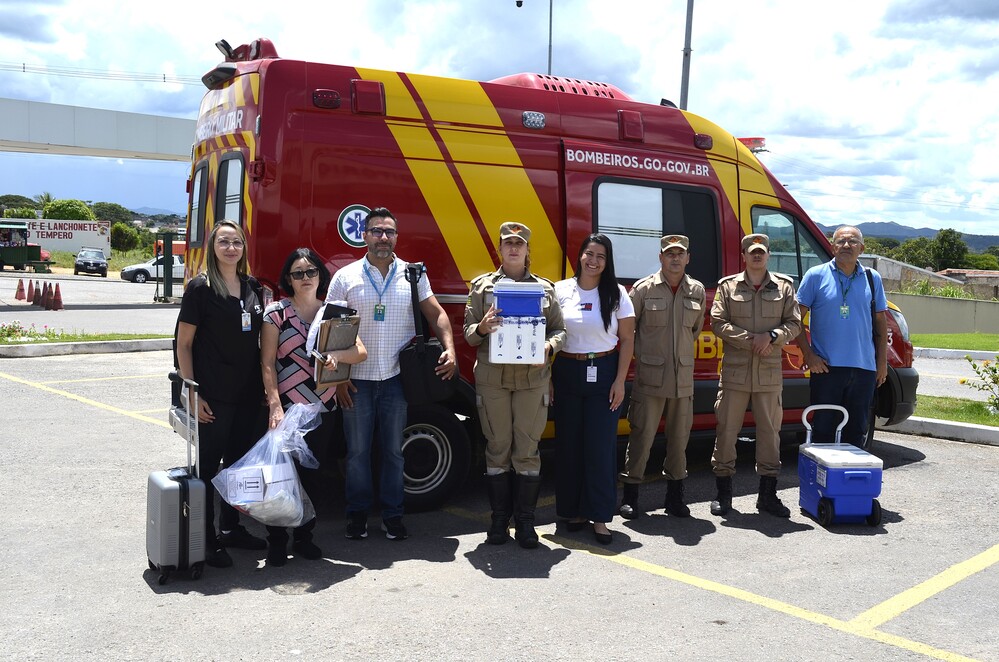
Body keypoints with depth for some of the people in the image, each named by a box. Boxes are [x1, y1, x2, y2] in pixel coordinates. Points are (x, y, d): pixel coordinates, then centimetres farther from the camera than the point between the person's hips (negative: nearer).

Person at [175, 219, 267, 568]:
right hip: (214, 396, -6)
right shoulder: (200, 288, -8)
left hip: (248, 395, 6)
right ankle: (206, 540, 12)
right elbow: (184, 344, -9)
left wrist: (265, 387, 10)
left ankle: (231, 528, 30)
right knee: (208, 465, 2)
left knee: (240, 461, 15)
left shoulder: (253, 287, 9)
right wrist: (194, 394, -14)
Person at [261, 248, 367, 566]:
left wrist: (336, 354, -22)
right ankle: (276, 541, 12)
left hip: (324, 408, 4)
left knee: (312, 473, 10)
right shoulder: (276, 313, -3)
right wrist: (275, 406, -17)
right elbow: (267, 363, -7)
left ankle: (304, 537, 24)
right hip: (287, 408, -3)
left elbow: (361, 352, -1)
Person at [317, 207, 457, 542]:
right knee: (358, 451, 7)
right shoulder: (346, 277, 0)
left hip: (396, 378, 1)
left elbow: (436, 314, 5)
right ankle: (357, 514, 21)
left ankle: (392, 514, 20)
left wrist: (449, 350, -11)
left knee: (393, 450, 9)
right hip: (357, 379, -1)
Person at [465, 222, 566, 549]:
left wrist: (550, 346, -10)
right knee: (497, 448, 5)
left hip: (532, 378, 0)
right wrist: (482, 328, -16)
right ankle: (499, 518, 15)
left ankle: (525, 521, 11)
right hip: (492, 377, 0)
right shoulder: (482, 285, 9)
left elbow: (559, 329, 11)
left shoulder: (544, 288, 11)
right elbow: (468, 333, 7)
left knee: (527, 449, 2)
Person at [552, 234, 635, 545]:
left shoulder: (617, 294, 2)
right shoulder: (560, 291, 3)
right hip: (566, 371, 1)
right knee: (569, 443, 5)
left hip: (604, 372, -1)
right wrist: (546, 379, -2)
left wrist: (619, 381, -4)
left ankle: (599, 516, 6)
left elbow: (627, 340, 3)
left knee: (601, 445, -2)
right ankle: (573, 510, 18)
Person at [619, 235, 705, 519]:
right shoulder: (643, 289, -4)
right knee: (642, 434, -1)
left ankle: (675, 495, 23)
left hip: (683, 376, 4)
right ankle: (630, 493, 10)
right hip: (650, 376, -3)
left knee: (679, 435, 10)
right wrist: (643, 354, 4)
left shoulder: (697, 291, 6)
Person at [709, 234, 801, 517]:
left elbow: (794, 325, 5)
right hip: (735, 371, -1)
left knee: (770, 431, 7)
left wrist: (771, 336, -13)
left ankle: (768, 494, 18)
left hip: (769, 374, 2)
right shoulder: (728, 286, 5)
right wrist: (750, 340, -12)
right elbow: (718, 323, -2)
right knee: (726, 430, 1)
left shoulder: (784, 286, 9)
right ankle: (723, 493, 13)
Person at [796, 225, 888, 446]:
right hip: (826, 367, -3)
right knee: (823, 430, 2)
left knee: (856, 431, 11)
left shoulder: (872, 278, 10)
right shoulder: (816, 275, 0)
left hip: (864, 369, 3)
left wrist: (882, 361, 8)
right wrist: (808, 355, -9)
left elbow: (880, 321, 15)